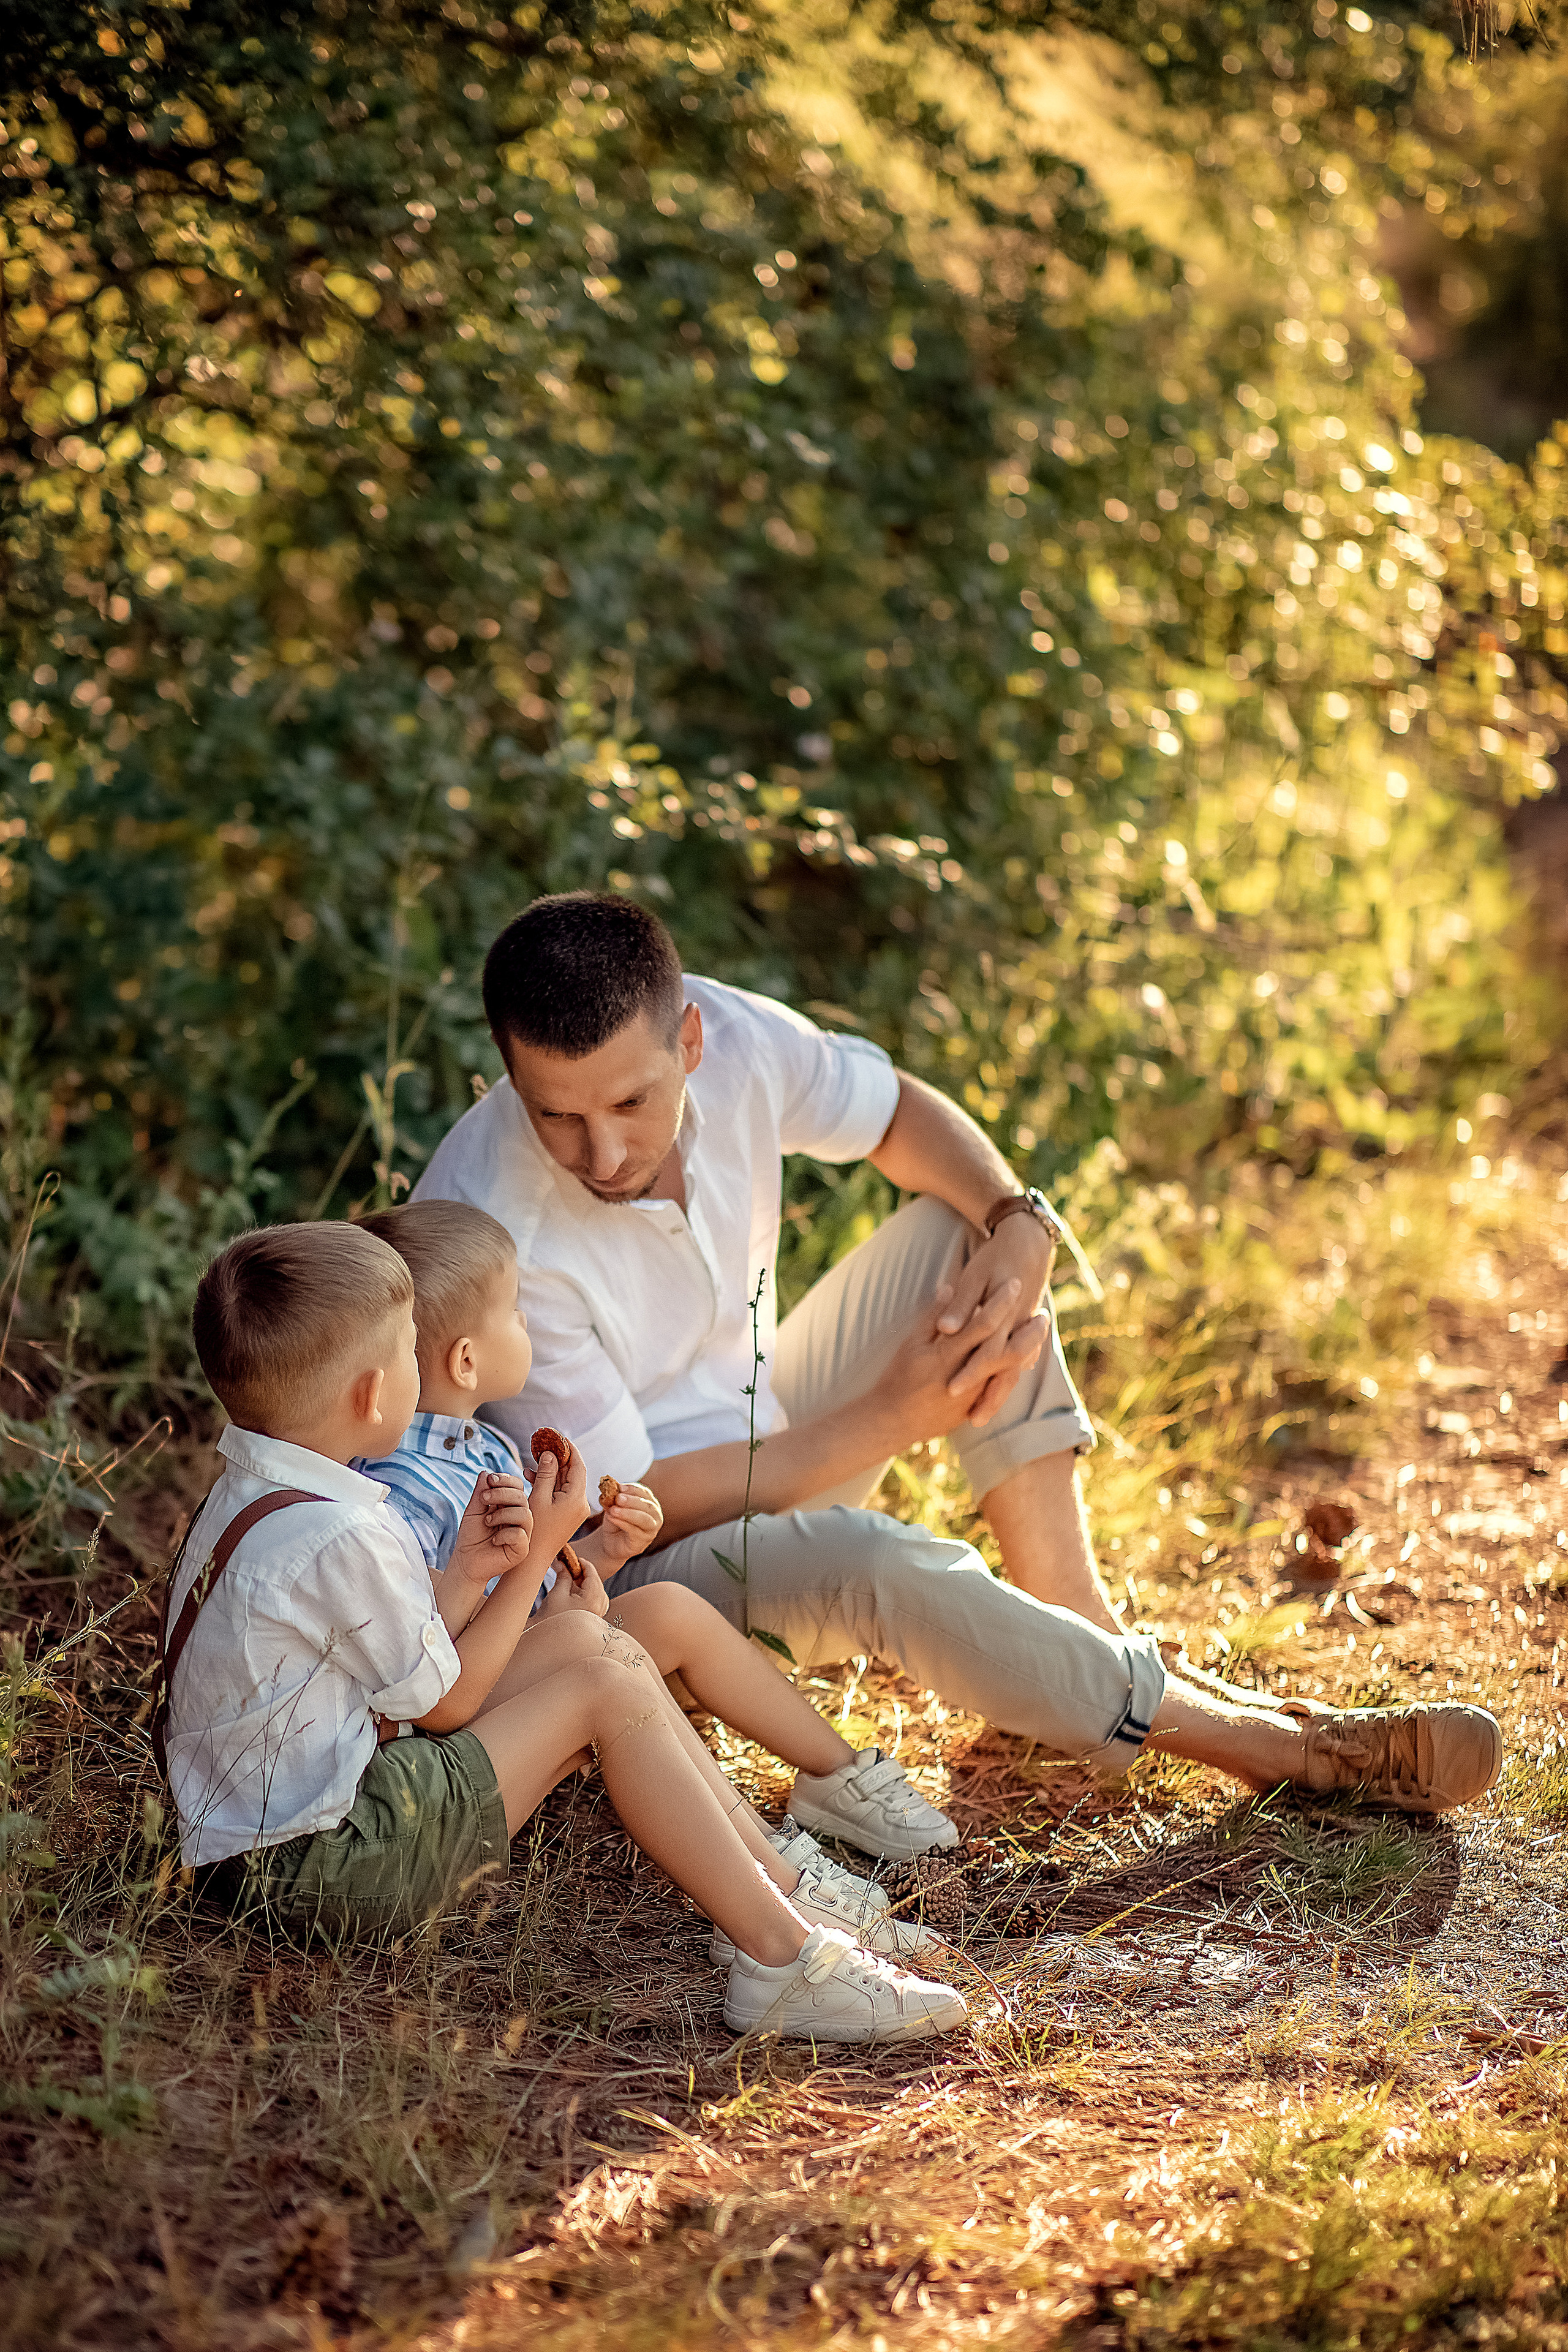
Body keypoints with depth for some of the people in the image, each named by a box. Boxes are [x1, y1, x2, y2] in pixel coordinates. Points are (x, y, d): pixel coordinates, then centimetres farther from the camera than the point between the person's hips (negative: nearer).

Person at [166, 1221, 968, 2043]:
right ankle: (781, 1961, -9)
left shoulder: (253, 1498, 8)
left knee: (582, 1638, 8)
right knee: (607, 1688, -12)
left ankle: (779, 1888, 9)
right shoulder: (337, 1538, -25)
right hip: (317, 1865, -10)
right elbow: (445, 1701, -11)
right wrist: (536, 1557, -2)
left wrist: (466, 1573, -5)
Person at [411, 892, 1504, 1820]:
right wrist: (892, 1419, -22)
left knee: (967, 1230, -5)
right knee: (877, 1563, -34)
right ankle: (1271, 1746, -19)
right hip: (624, 1567, -7)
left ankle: (1082, 1628, -8)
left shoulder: (730, 1037, -17)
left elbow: (903, 1114, 5)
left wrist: (1019, 1227, -16)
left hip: (762, 1444, 7)